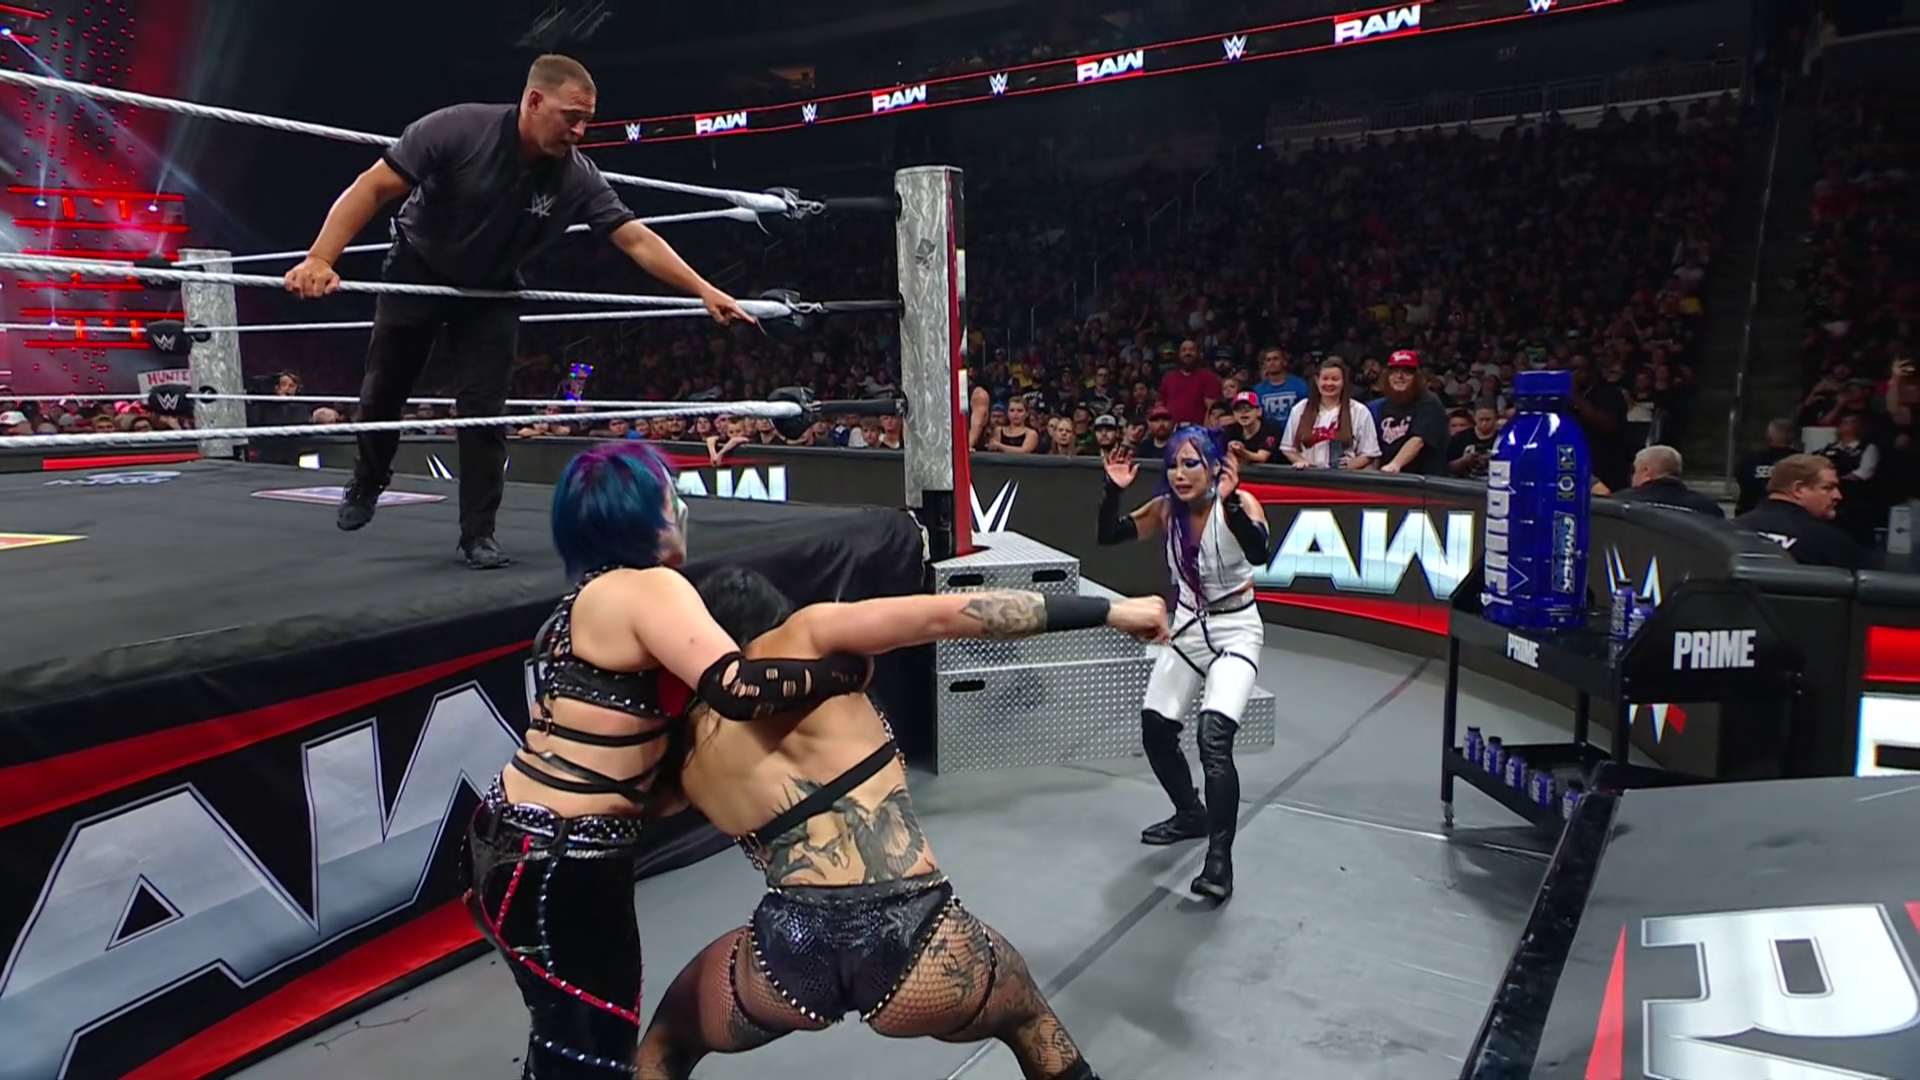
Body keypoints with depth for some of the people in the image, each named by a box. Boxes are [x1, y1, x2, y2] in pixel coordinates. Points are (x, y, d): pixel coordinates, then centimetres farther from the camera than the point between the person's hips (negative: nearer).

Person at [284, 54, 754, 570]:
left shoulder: (577, 177, -22)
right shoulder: (457, 129, -29)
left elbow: (637, 239, -22)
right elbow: (373, 187, -28)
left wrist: (704, 290, -32)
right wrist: (320, 258, -37)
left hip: (491, 291, 1)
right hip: (417, 271, -1)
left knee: (485, 411, -6)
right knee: (382, 392, 11)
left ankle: (478, 533, 4)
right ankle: (368, 482, 40)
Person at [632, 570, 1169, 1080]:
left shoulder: (686, 751, 11)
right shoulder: (800, 639, 1)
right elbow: (947, 615, -6)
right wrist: (1110, 611, -3)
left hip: (787, 956, 2)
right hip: (916, 944, -2)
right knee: (1028, 1018, 33)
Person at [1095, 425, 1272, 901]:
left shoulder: (1239, 504, -19)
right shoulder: (1166, 508, -5)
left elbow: (1260, 553, -37)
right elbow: (1108, 536, -5)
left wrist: (1229, 502, -50)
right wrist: (1114, 491, -21)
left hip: (1236, 630, -6)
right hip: (1189, 627, 6)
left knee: (1213, 738, -22)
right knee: (1154, 730, 10)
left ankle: (1219, 860, -14)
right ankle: (1192, 814, 35)